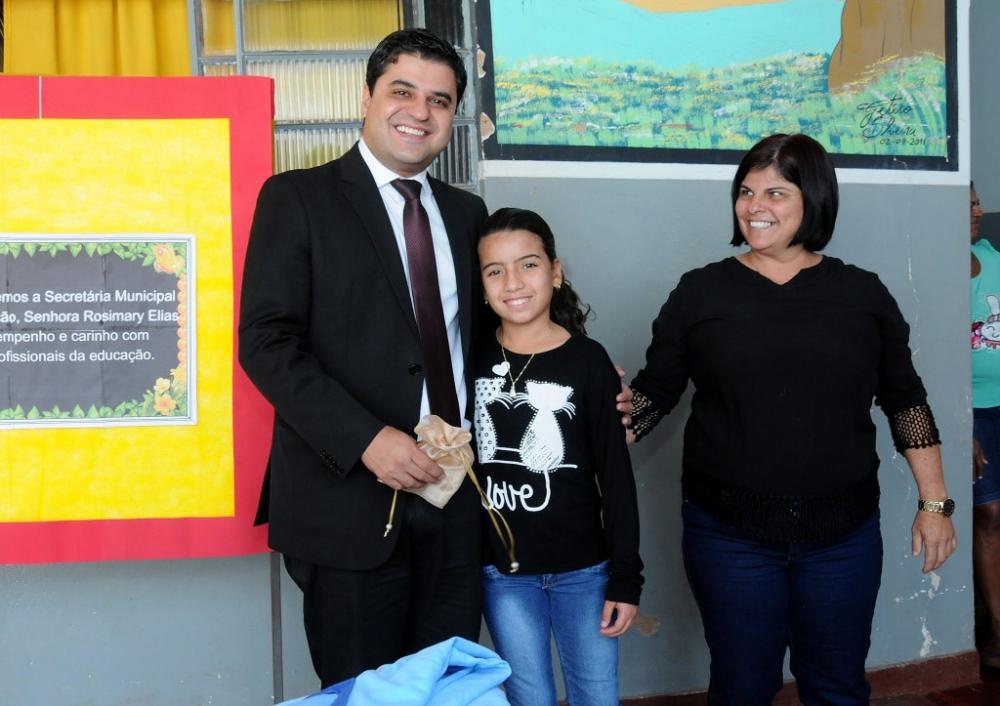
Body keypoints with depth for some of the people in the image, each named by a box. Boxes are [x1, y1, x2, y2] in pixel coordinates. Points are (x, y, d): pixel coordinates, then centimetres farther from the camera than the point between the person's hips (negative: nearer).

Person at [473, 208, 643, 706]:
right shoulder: (474, 359, -1)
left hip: (583, 569, -1)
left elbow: (616, 475, -5)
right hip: (501, 572, 2)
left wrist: (626, 577, -6)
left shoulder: (587, 361, -7)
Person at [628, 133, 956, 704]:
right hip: (729, 534, -1)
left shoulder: (863, 294, 2)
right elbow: (653, 393, 2)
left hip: (844, 534, 1)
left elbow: (907, 402, 8)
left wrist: (935, 505, 7)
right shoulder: (701, 292, -1)